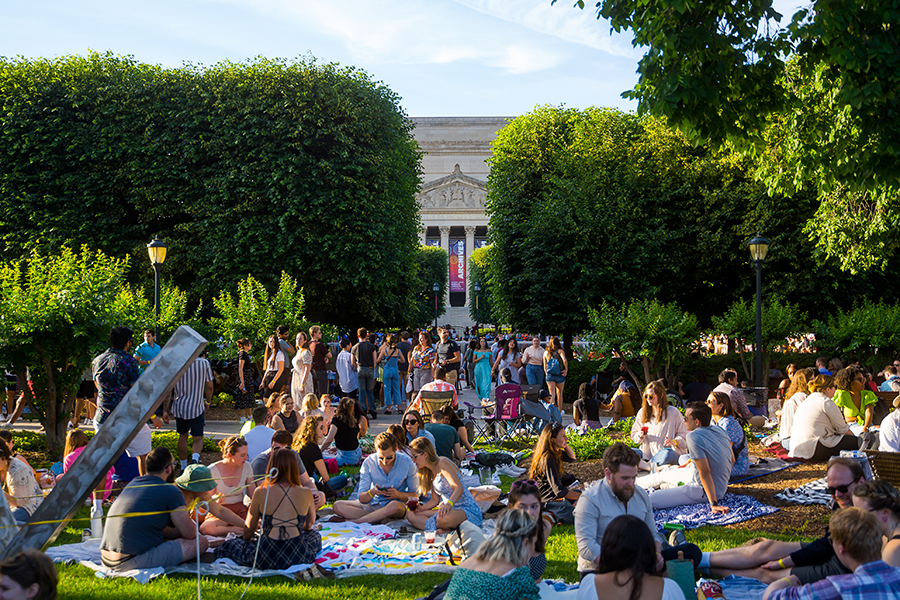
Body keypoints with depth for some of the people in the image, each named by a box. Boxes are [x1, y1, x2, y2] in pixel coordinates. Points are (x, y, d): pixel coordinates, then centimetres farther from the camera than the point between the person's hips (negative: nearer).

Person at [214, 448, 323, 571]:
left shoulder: (261, 492, -6)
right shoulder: (306, 494, -2)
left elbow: (249, 528, 6)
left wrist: (246, 540, 30)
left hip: (267, 558, -2)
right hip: (298, 555, 2)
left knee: (228, 545, 23)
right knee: (315, 535, 34)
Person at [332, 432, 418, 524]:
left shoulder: (407, 463, -12)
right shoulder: (368, 462, -9)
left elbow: (414, 495, -3)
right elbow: (361, 499, -9)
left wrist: (398, 495, -24)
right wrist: (372, 492, -32)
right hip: (372, 504, 3)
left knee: (395, 506, -41)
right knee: (338, 506, -20)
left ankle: (351, 522, -28)